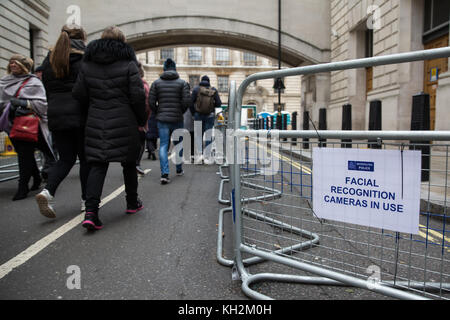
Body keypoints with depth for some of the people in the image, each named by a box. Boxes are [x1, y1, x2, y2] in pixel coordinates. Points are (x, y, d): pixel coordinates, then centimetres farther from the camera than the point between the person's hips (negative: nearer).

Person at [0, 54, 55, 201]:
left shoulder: (33, 82, -2)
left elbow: (41, 103, -10)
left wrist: (24, 103, -21)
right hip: (13, 124, 6)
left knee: (25, 154, -8)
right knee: (23, 154, 12)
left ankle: (23, 187, -4)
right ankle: (37, 178, 30)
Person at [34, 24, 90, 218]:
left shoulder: (49, 60, 12)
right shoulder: (85, 59, -3)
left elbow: (47, 90, 13)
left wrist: (53, 112, 19)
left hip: (56, 115, 5)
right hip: (80, 115, -4)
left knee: (66, 158, 12)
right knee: (85, 158, 8)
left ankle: (47, 192, -10)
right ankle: (86, 200, 14)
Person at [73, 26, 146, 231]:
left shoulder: (87, 65, 8)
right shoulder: (128, 64, -3)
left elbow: (79, 94, 6)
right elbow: (138, 96, -8)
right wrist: (141, 120, 4)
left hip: (96, 124, 3)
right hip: (124, 124, -2)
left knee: (97, 165, 3)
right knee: (128, 163, 13)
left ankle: (91, 211, -10)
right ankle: (132, 203, 27)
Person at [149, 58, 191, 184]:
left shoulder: (156, 83, 3)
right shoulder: (182, 83, -1)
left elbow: (151, 102, -2)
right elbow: (187, 101, -9)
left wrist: (158, 113, 13)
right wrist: (181, 112, 7)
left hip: (162, 119, 1)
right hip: (177, 119, 0)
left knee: (163, 146, 2)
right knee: (178, 144, 15)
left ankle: (164, 173, -10)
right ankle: (179, 169, 28)